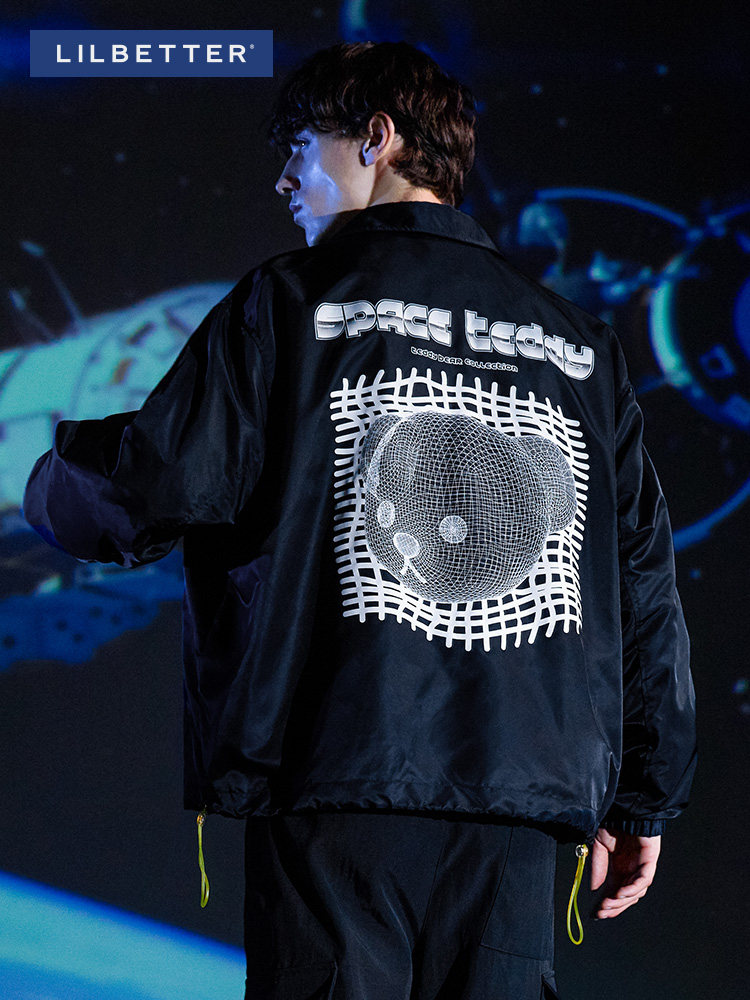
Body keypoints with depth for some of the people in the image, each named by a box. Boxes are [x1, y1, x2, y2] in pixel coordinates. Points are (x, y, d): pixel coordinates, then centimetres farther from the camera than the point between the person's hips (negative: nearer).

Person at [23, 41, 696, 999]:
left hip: (338, 786, -4)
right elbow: (643, 576, 14)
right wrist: (643, 799, 19)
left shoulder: (292, 301, 1)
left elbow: (154, 486, -4)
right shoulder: (578, 344, 15)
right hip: (518, 801, 4)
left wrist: (54, 475, 19)